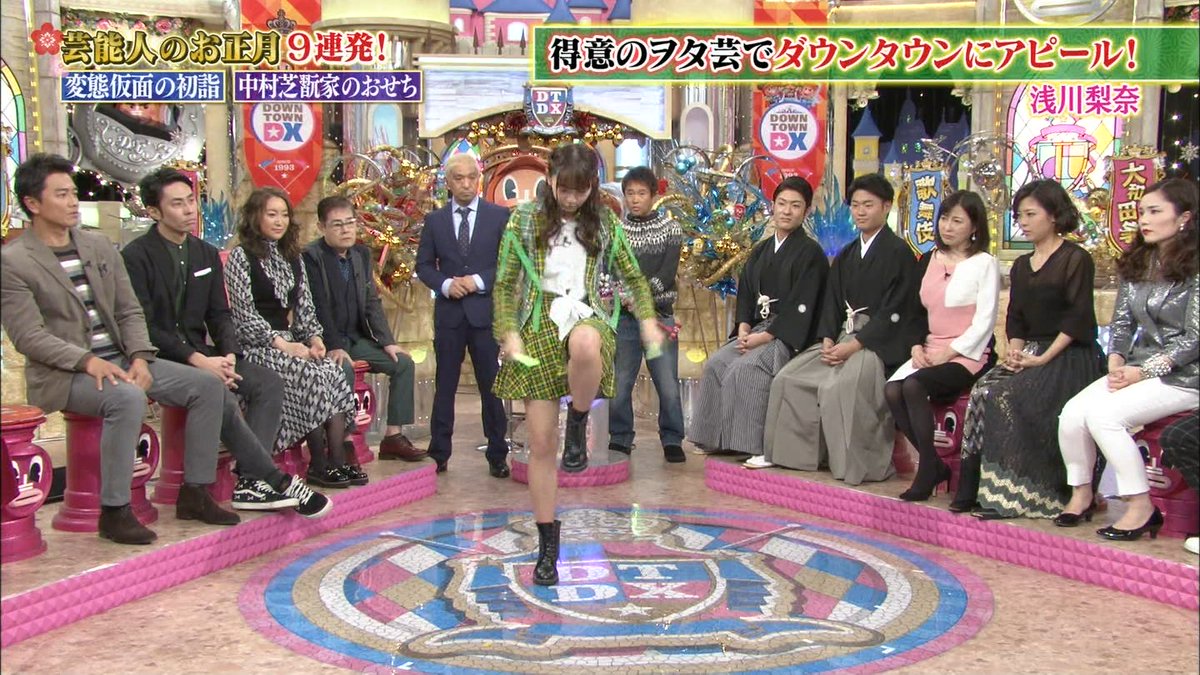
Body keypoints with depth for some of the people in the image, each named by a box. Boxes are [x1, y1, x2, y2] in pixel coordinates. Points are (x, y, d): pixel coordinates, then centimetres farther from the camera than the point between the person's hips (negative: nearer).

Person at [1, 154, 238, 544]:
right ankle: (115, 511, -25)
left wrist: (139, 357, -7)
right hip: (62, 375, -7)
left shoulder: (100, 246, 12)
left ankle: (195, 493, 0)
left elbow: (129, 311, 11)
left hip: (120, 360, 7)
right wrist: (87, 361, -25)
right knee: (127, 398, -37)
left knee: (207, 387, -6)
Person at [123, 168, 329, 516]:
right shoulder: (137, 257, -7)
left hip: (202, 355, 7)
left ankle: (250, 484, -20)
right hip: (161, 361, -7)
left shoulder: (207, 253, 14)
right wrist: (197, 360, -21)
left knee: (269, 384, -13)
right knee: (221, 397, -31)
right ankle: (277, 481, -21)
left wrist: (228, 354, -6)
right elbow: (143, 327, -14)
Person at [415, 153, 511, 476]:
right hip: (449, 313, 2)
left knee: (492, 386, 3)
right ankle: (438, 454, 14)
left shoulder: (499, 216, 2)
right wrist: (445, 284, -9)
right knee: (444, 387, 7)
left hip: (486, 311, -2)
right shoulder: (435, 220, 8)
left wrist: (479, 281, -12)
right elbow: (424, 265, 9)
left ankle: (497, 456, 12)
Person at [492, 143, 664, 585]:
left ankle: (578, 428, -13)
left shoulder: (604, 224, 8)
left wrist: (647, 319, -1)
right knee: (541, 443, -2)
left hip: (586, 314, 0)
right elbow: (504, 284, 6)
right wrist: (508, 332, -6)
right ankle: (547, 545, 13)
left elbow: (632, 276, 15)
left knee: (585, 346, -42)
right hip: (539, 323, 0)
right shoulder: (525, 220, 4)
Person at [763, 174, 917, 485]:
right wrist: (828, 340, -4)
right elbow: (832, 302, 15)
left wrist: (854, 345, -18)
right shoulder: (846, 255, 21)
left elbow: (894, 311, -11)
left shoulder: (899, 253, -3)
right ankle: (800, 454, -2)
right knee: (788, 378, -9)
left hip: (879, 341, -8)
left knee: (841, 385, -33)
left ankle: (858, 467, -23)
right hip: (841, 337, 8)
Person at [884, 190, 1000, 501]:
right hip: (930, 352, 6)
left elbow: (984, 322, -7)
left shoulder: (984, 264, -1)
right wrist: (917, 347, 0)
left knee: (914, 386, -31)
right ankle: (936, 466, -11)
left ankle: (928, 468, -18)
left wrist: (947, 352, -14)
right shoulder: (929, 260, 16)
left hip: (967, 355, -6)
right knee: (891, 390, -23)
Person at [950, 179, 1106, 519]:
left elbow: (1078, 319, -10)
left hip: (1068, 357, -6)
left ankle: (1007, 494, -22)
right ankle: (977, 488, -24)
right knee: (982, 391, -22)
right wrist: (1015, 350, -4)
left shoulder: (1076, 259, -2)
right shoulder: (1022, 266, 21)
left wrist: (1043, 359, -18)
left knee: (1005, 397, -28)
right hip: (1029, 353, 6)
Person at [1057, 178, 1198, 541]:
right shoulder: (1136, 264, 12)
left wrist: (1144, 371, -17)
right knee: (1072, 413, -17)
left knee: (1103, 414, -28)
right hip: (1137, 368, 6)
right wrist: (1116, 362, -6)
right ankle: (1081, 493, 3)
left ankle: (1141, 506, -15)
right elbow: (1121, 323, 12)